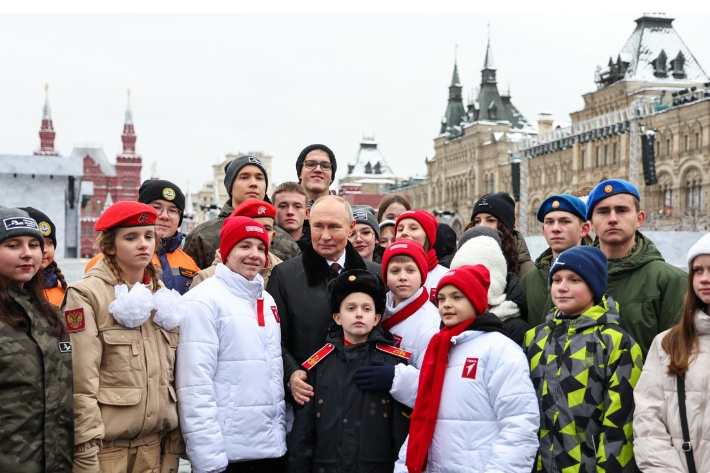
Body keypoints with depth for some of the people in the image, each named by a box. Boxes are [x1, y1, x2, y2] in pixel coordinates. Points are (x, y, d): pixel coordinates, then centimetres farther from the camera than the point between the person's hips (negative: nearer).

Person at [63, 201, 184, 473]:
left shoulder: (162, 296, 11)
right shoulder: (86, 295, -7)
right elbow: (81, 384, -12)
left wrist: (174, 444, 9)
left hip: (155, 445, 5)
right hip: (105, 446, -5)